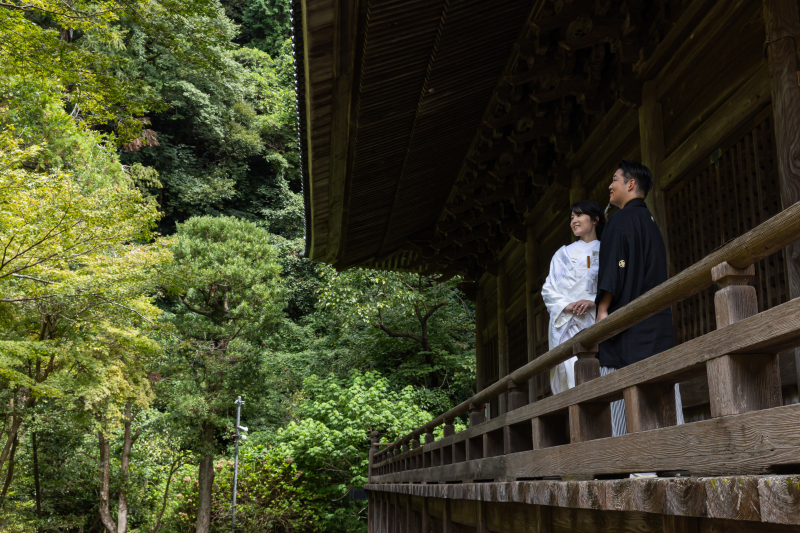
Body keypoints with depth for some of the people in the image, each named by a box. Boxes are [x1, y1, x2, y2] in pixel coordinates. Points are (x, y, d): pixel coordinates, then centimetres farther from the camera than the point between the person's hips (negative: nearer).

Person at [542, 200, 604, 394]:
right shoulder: (564, 253, 22)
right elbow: (548, 290, 13)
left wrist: (594, 302, -14)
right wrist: (566, 305, -6)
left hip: (597, 321, -1)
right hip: (567, 323, 1)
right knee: (573, 375, -13)